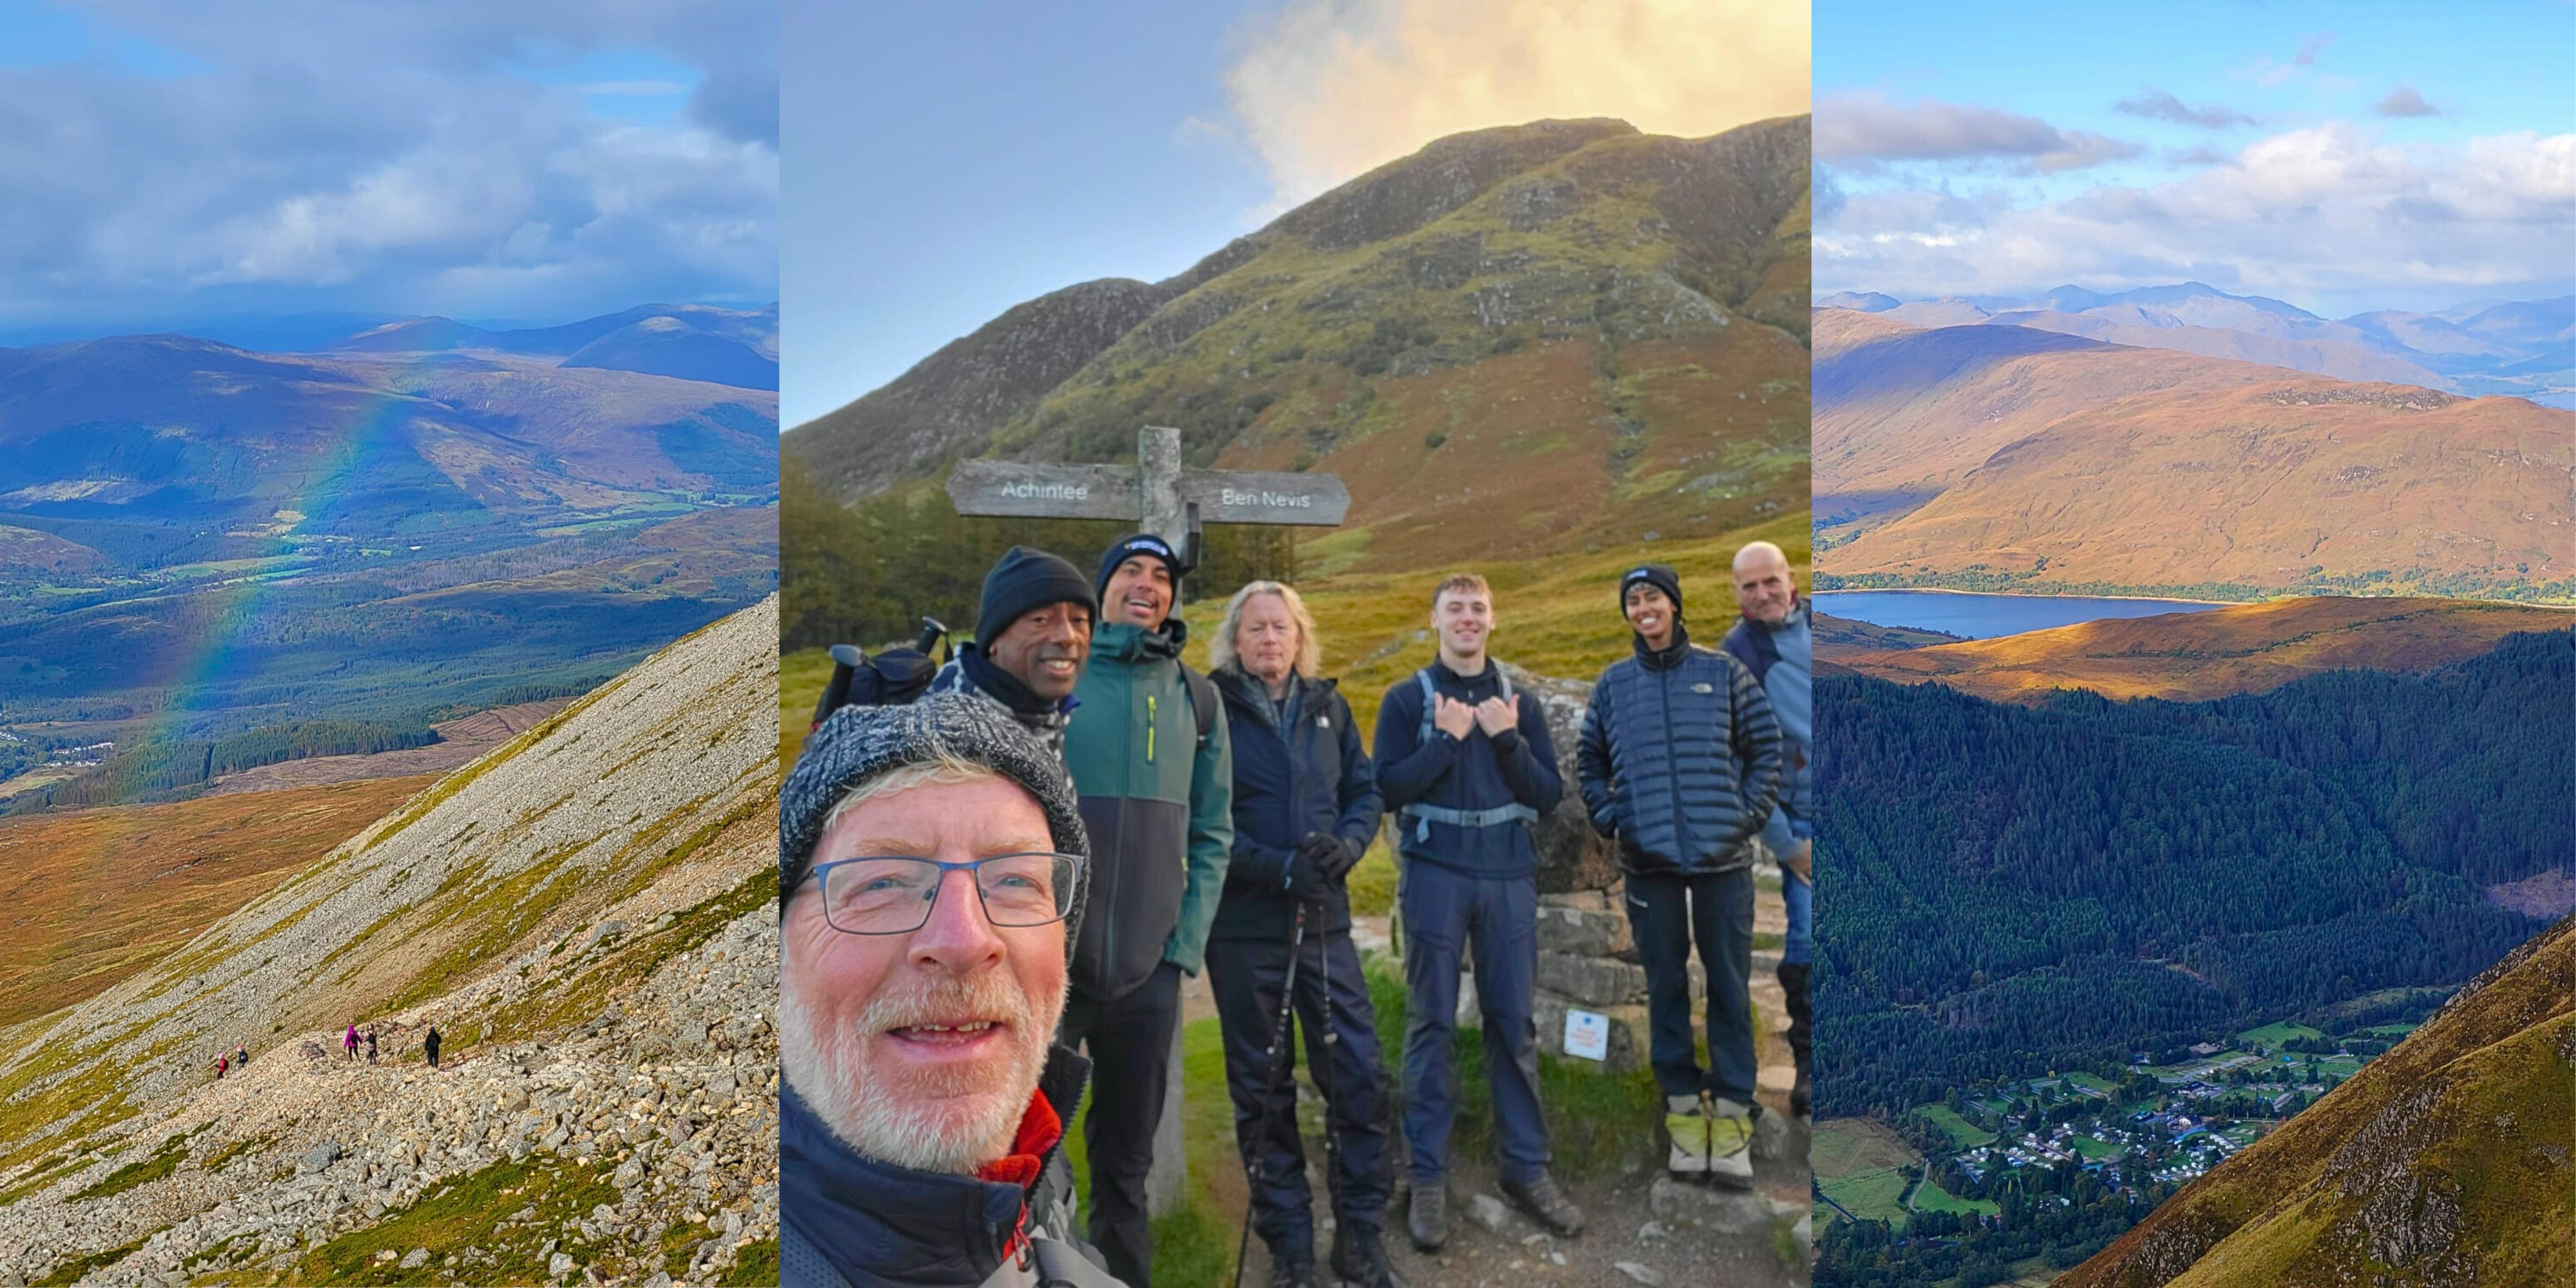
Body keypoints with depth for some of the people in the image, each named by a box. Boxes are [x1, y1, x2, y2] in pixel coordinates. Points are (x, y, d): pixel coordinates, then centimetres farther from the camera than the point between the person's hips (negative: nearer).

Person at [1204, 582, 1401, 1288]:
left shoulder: (1327, 706, 8)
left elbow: (1365, 791, 10)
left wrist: (1347, 845, -11)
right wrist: (1278, 867, -19)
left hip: (1325, 919, 3)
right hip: (1244, 925, -3)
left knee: (1358, 1073, 3)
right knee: (1263, 1088, 8)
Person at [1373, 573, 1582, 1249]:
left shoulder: (1519, 702, 9)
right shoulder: (1407, 698, 1)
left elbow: (1551, 795, 4)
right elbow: (1389, 788, -8)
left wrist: (1507, 741, -9)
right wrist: (1448, 738, -15)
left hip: (1509, 877, 3)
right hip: (1436, 874, -2)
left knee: (1514, 1024, 8)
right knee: (1431, 1026, 3)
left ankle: (1527, 1168, 20)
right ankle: (1428, 1177, 12)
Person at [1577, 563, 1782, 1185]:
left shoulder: (1722, 671, 4)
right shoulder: (1613, 683, 7)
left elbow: (1766, 747, 8)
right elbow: (1589, 760, 14)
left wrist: (1750, 813, -1)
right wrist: (1610, 820, 3)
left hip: (1723, 857, -1)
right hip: (1649, 861, 1)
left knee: (1729, 985, 4)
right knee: (1666, 985, 7)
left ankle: (1732, 1109, 14)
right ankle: (1683, 1104, 18)